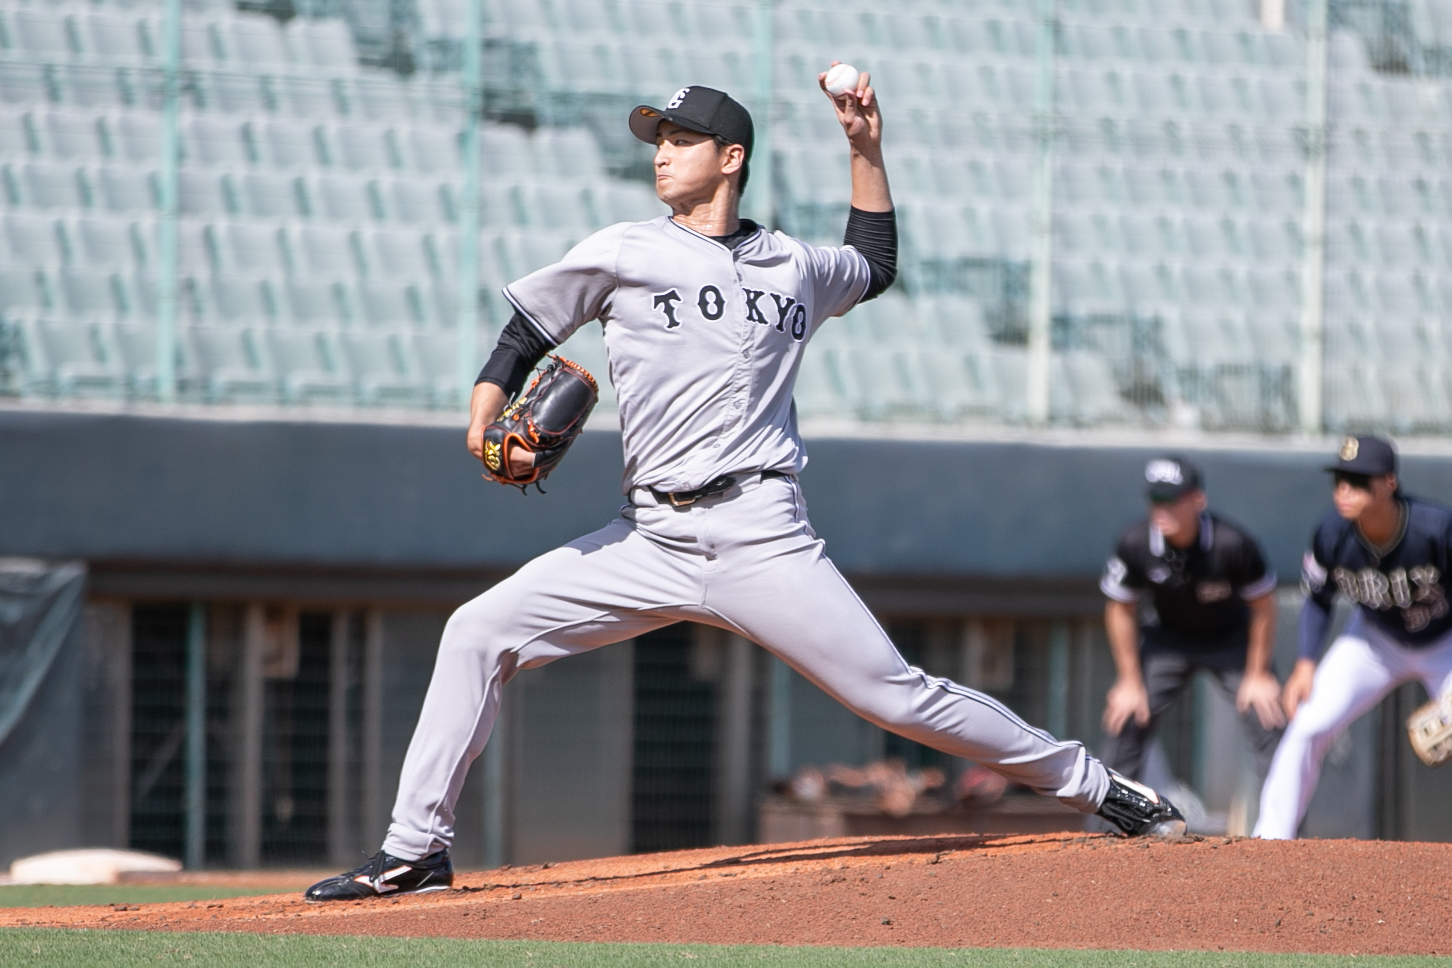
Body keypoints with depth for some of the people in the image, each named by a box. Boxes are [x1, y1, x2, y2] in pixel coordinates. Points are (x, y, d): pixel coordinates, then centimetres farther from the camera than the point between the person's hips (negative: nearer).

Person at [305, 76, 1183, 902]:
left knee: (894, 694, -7)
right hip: (650, 543, 1)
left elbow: (877, 265, 33)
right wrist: (488, 419, -10)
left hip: (761, 542, -1)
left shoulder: (794, 267, 11)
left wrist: (867, 149, 23)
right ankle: (417, 851, -3)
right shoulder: (624, 253, 7)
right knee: (478, 633, -10)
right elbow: (525, 334, 9)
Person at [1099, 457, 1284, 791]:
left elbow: (1263, 606, -16)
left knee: (1267, 723, -11)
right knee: (1124, 723, -7)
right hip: (1167, 643, 2)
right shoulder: (1136, 544, -26)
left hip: (1232, 642, -2)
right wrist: (1130, 682, -5)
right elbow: (1121, 610, -9)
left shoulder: (1232, 544, -33)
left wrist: (1257, 674, -10)